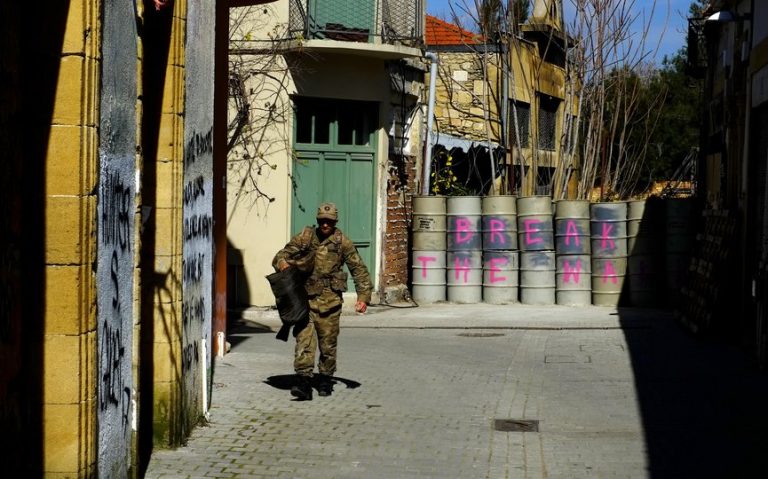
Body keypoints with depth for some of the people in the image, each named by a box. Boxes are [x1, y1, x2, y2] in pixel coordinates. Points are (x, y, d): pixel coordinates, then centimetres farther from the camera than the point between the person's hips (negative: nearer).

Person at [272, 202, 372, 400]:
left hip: (330, 301, 0)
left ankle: (325, 380, 24)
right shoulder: (304, 238, 5)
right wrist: (282, 263, -16)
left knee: (328, 343, 7)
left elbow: (359, 269, 4)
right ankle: (303, 382, -15)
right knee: (304, 340, -11)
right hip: (305, 298, 0)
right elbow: (281, 255, 9)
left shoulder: (342, 242, 3)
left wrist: (363, 296, -5)